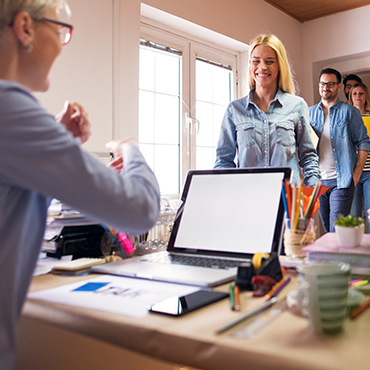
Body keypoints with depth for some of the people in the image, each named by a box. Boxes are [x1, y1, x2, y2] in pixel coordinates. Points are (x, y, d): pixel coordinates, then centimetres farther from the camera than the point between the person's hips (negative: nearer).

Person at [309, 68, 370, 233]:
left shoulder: (349, 112, 1)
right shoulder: (310, 112, 11)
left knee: (337, 230, -7)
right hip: (318, 180, 4)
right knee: (327, 229, 13)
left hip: (341, 181, -4)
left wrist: (356, 174, -9)